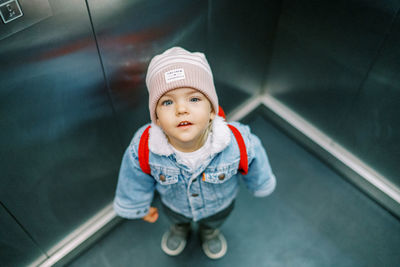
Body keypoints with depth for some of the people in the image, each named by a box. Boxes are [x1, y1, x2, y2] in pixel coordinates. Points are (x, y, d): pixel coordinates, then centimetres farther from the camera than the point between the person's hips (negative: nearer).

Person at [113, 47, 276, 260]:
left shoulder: (239, 144, -42)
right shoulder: (142, 150, -39)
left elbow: (255, 170, -16)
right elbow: (136, 184, -16)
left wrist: (260, 186, 3)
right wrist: (139, 208, 2)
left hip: (219, 205, 0)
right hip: (174, 205, 1)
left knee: (214, 221, 36)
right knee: (175, 218, 36)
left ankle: (210, 231, 74)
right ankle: (180, 228, 74)